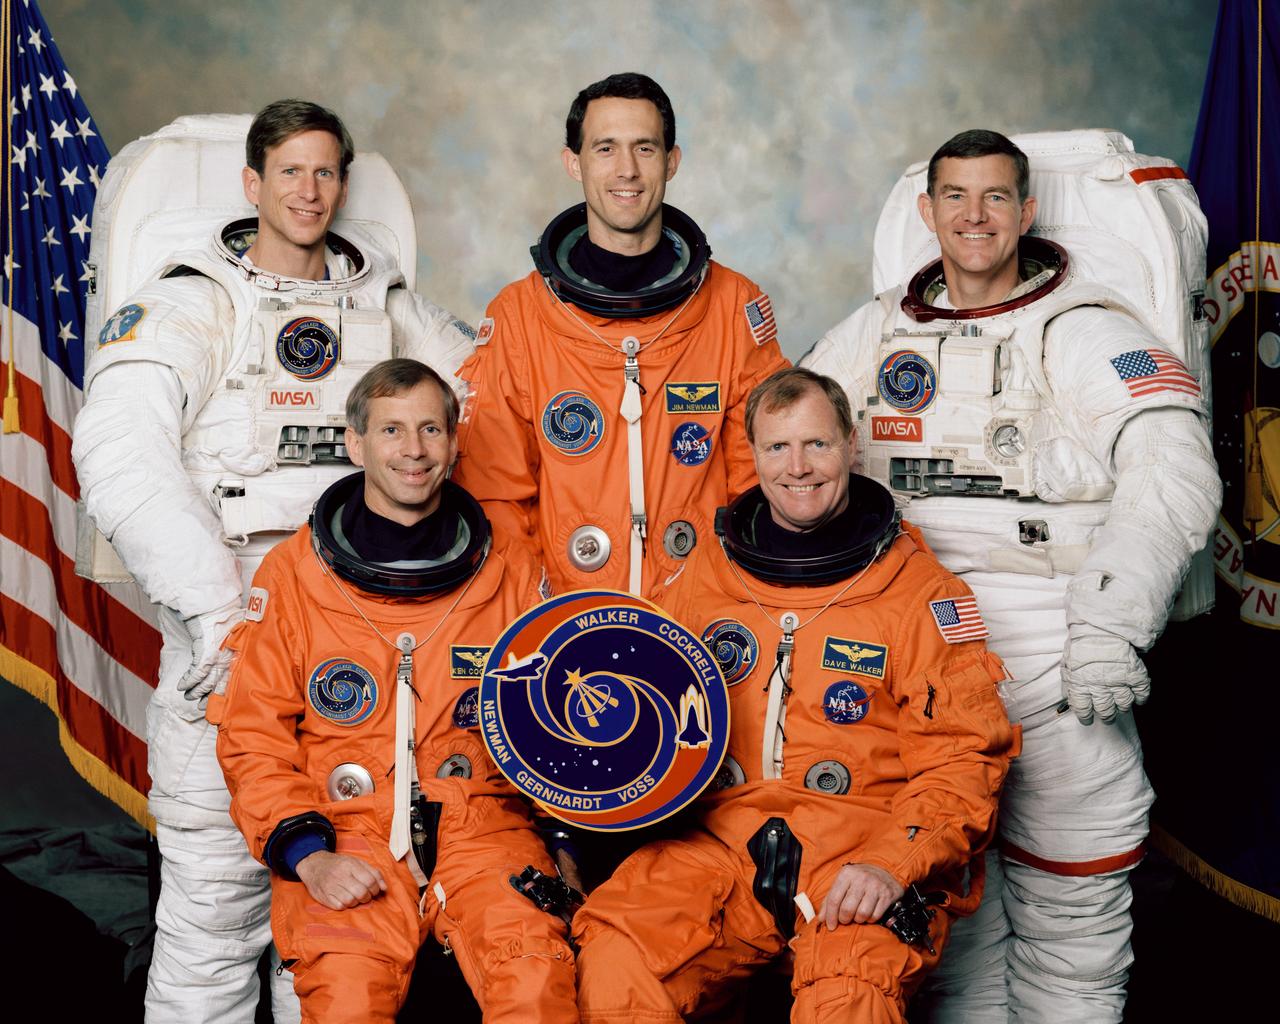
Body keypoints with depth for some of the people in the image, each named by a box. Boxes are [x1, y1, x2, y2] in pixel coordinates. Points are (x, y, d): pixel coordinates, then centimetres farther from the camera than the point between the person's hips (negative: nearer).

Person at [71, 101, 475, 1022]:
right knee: (218, 887, -4)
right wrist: (211, 607, -22)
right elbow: (120, 455, -13)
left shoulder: (381, 304, 15)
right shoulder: (193, 302, 1)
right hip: (232, 629, -4)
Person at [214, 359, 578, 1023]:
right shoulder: (291, 575, 6)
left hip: (481, 825, 1)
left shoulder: (511, 576, 11)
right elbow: (254, 738, 5)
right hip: (346, 834, -1)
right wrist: (308, 856, -9)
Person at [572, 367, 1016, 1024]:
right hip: (720, 840, 3)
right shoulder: (705, 576, 16)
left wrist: (893, 863, -15)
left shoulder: (920, 590, 5)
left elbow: (962, 755, 0)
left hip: (862, 844, -2)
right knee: (613, 965, -24)